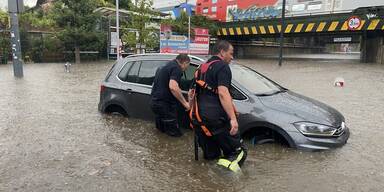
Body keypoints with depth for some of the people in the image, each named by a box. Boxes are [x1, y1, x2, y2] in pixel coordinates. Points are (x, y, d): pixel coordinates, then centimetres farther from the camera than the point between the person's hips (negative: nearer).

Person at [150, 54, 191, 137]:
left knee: (161, 130, 25)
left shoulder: (167, 65, 19)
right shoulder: (176, 68, -12)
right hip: (164, 104, -10)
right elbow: (173, 87, -29)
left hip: (154, 101, 10)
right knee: (174, 133, 2)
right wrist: (184, 103, -22)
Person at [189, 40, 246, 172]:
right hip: (216, 117, -8)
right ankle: (230, 161, -24)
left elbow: (191, 93, 27)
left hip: (198, 118, 8)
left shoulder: (202, 67, 22)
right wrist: (233, 118, -24)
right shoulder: (222, 67, -5)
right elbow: (223, 93, -20)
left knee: (211, 155, 19)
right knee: (238, 151, -2)